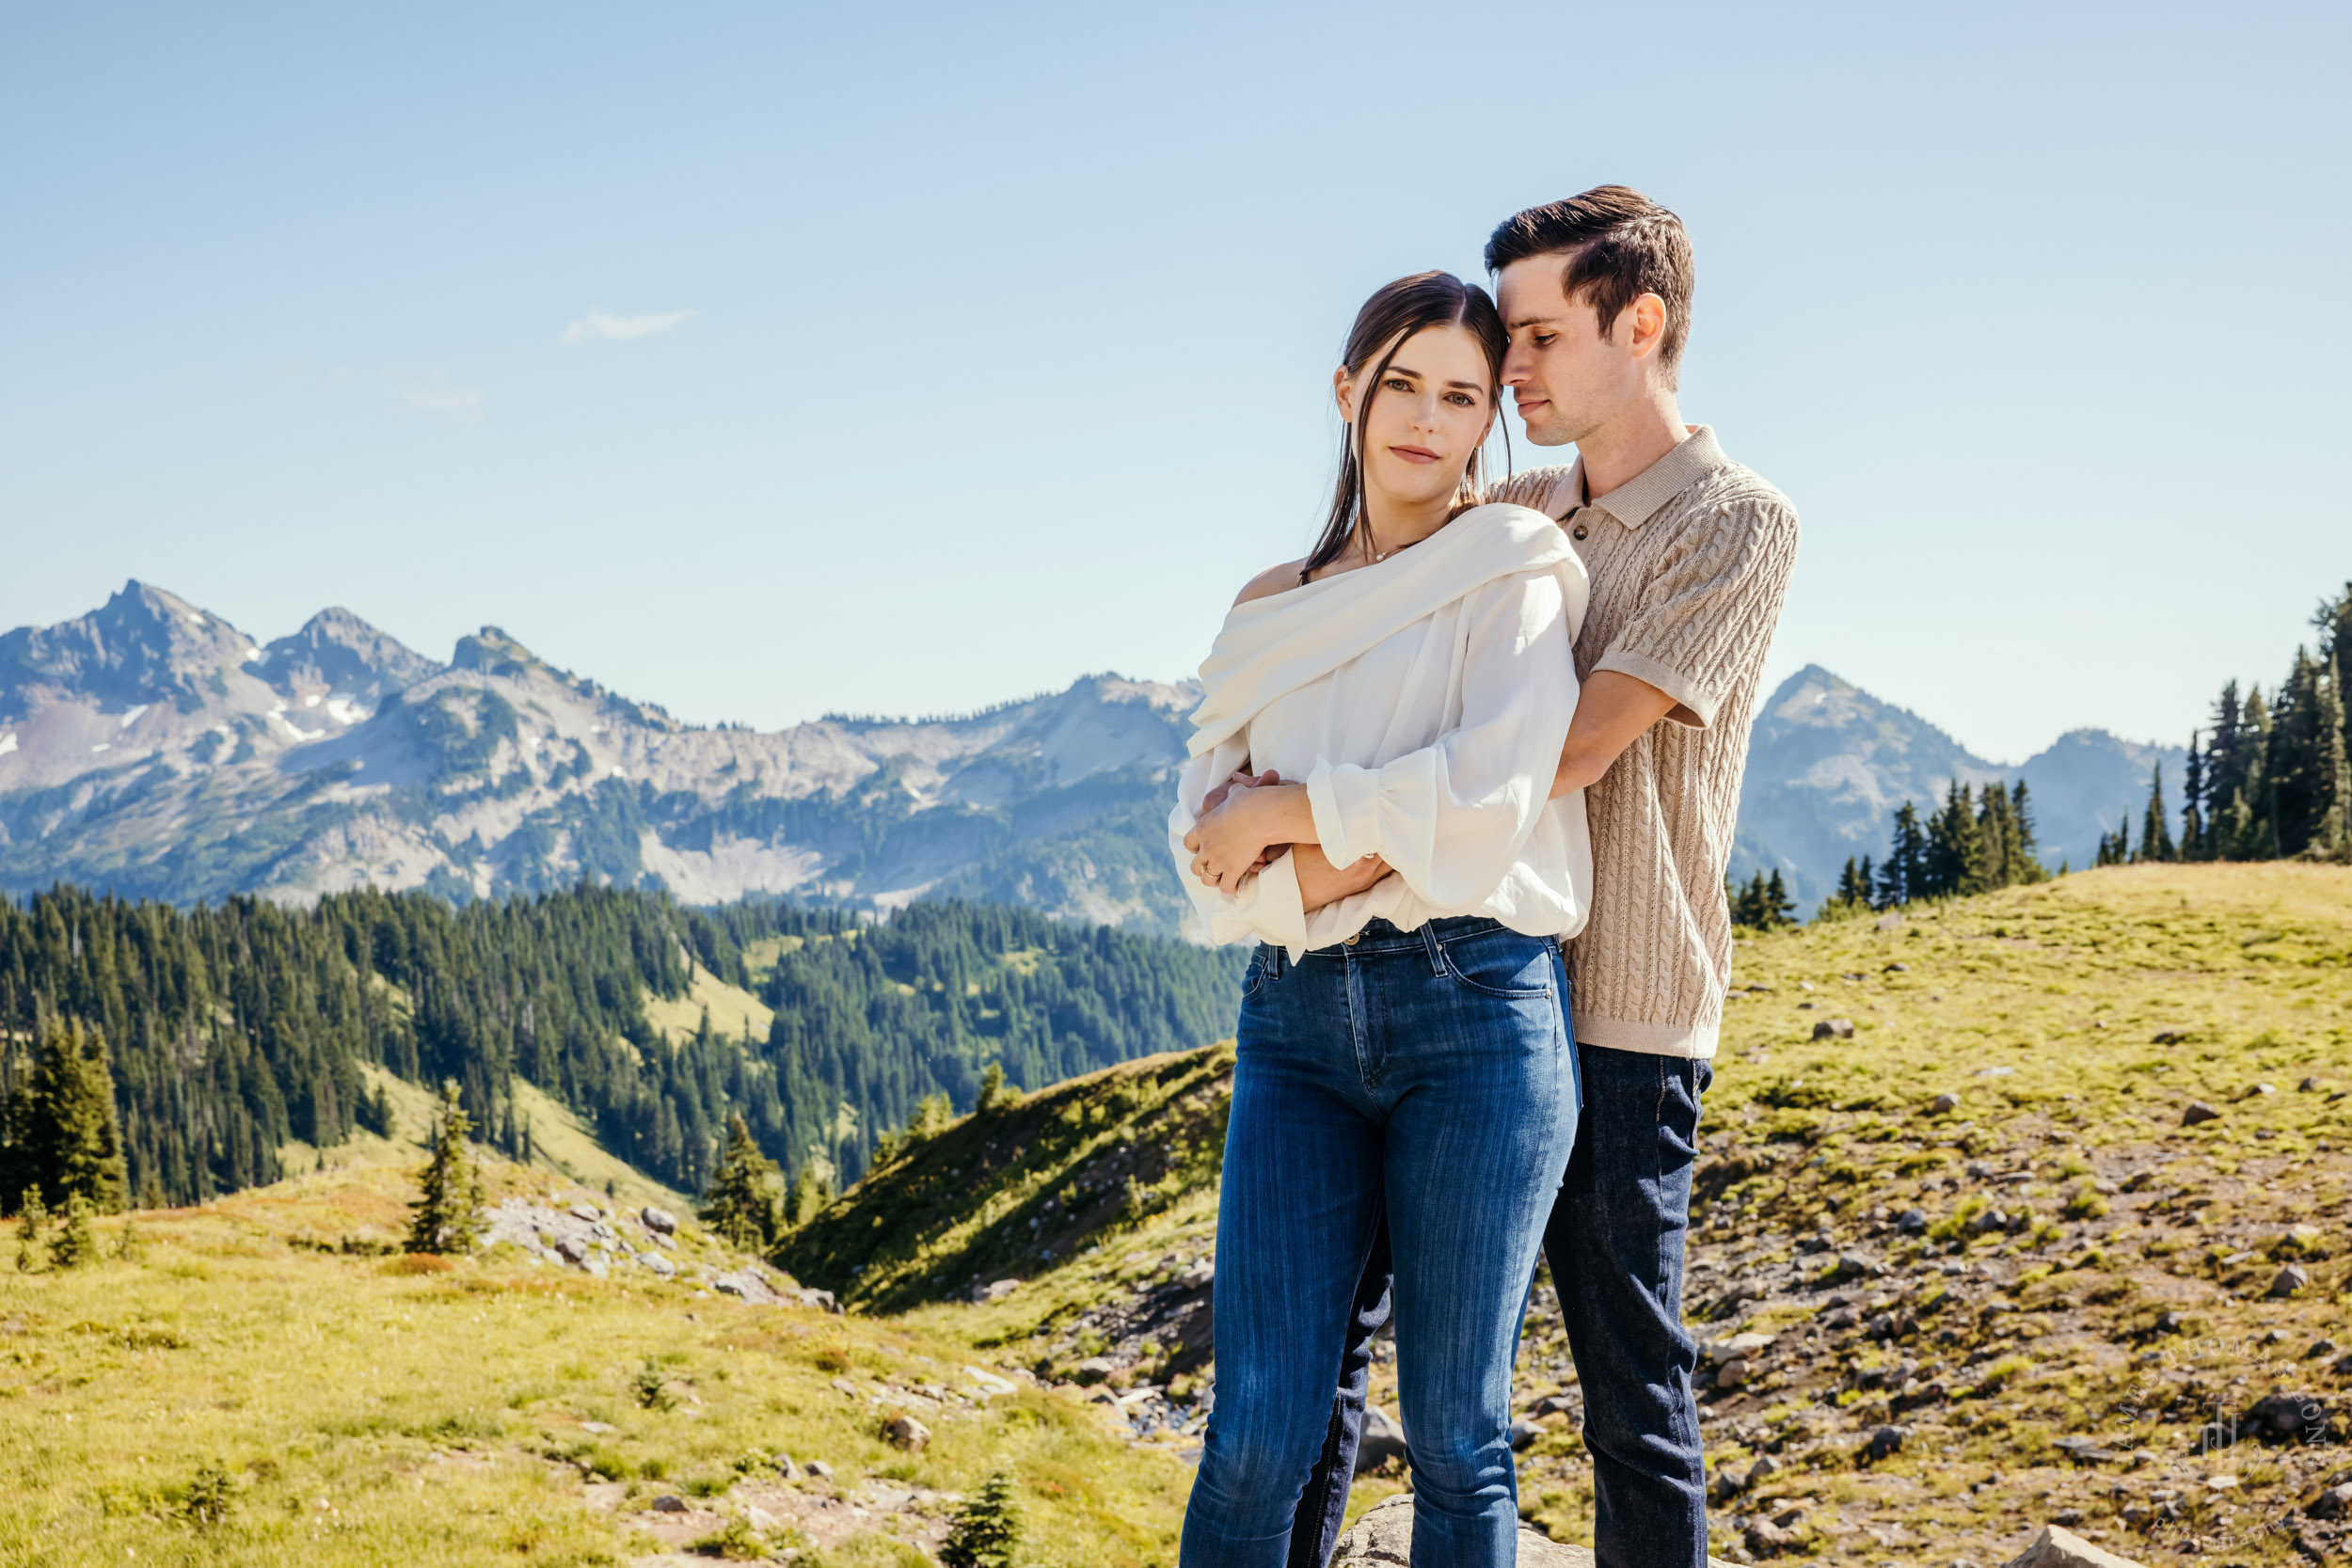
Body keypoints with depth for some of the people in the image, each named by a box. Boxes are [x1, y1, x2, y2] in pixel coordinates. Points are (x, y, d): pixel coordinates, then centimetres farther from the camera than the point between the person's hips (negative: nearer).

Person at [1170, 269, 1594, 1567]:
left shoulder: (1512, 568, 4)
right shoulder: (1276, 606, 18)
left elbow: (1491, 792, -11)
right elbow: (1202, 825, 10)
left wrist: (1290, 809, -4)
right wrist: (1332, 851, -10)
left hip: (1475, 1011, -3)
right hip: (1296, 1019, 3)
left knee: (1455, 1435, 2)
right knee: (1259, 1435, -4)